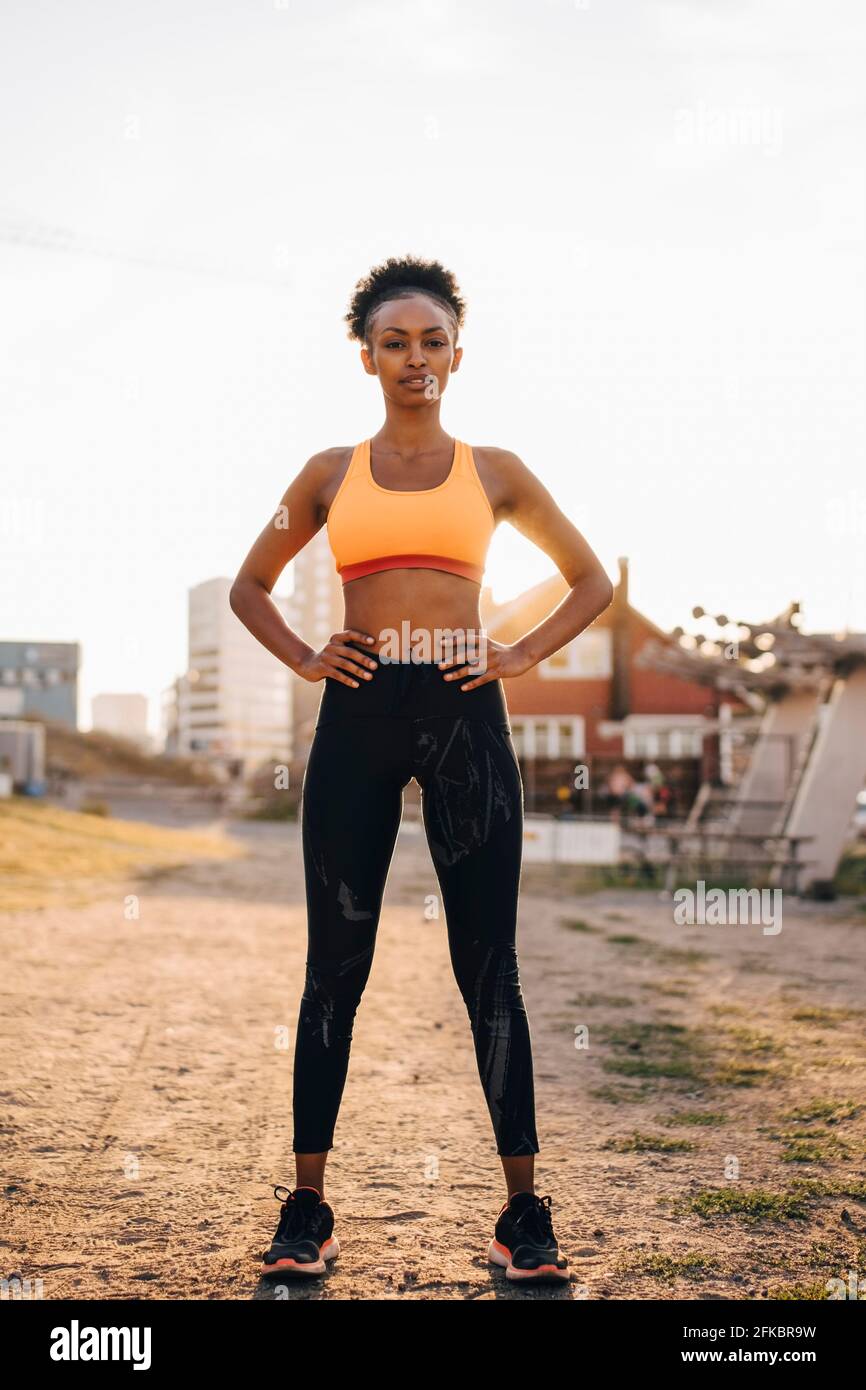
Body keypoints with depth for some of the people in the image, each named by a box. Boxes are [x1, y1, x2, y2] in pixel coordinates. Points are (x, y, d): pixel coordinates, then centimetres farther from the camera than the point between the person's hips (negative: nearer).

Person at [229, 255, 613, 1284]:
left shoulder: (493, 472, 10)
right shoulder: (330, 474, 12)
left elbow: (591, 581, 17)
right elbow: (249, 587, 21)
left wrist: (521, 658, 3)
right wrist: (305, 659, 4)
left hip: (463, 717, -1)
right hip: (357, 718, 1)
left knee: (488, 969, 1)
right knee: (336, 967, 3)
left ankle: (524, 1211, 9)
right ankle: (306, 1209, 11)